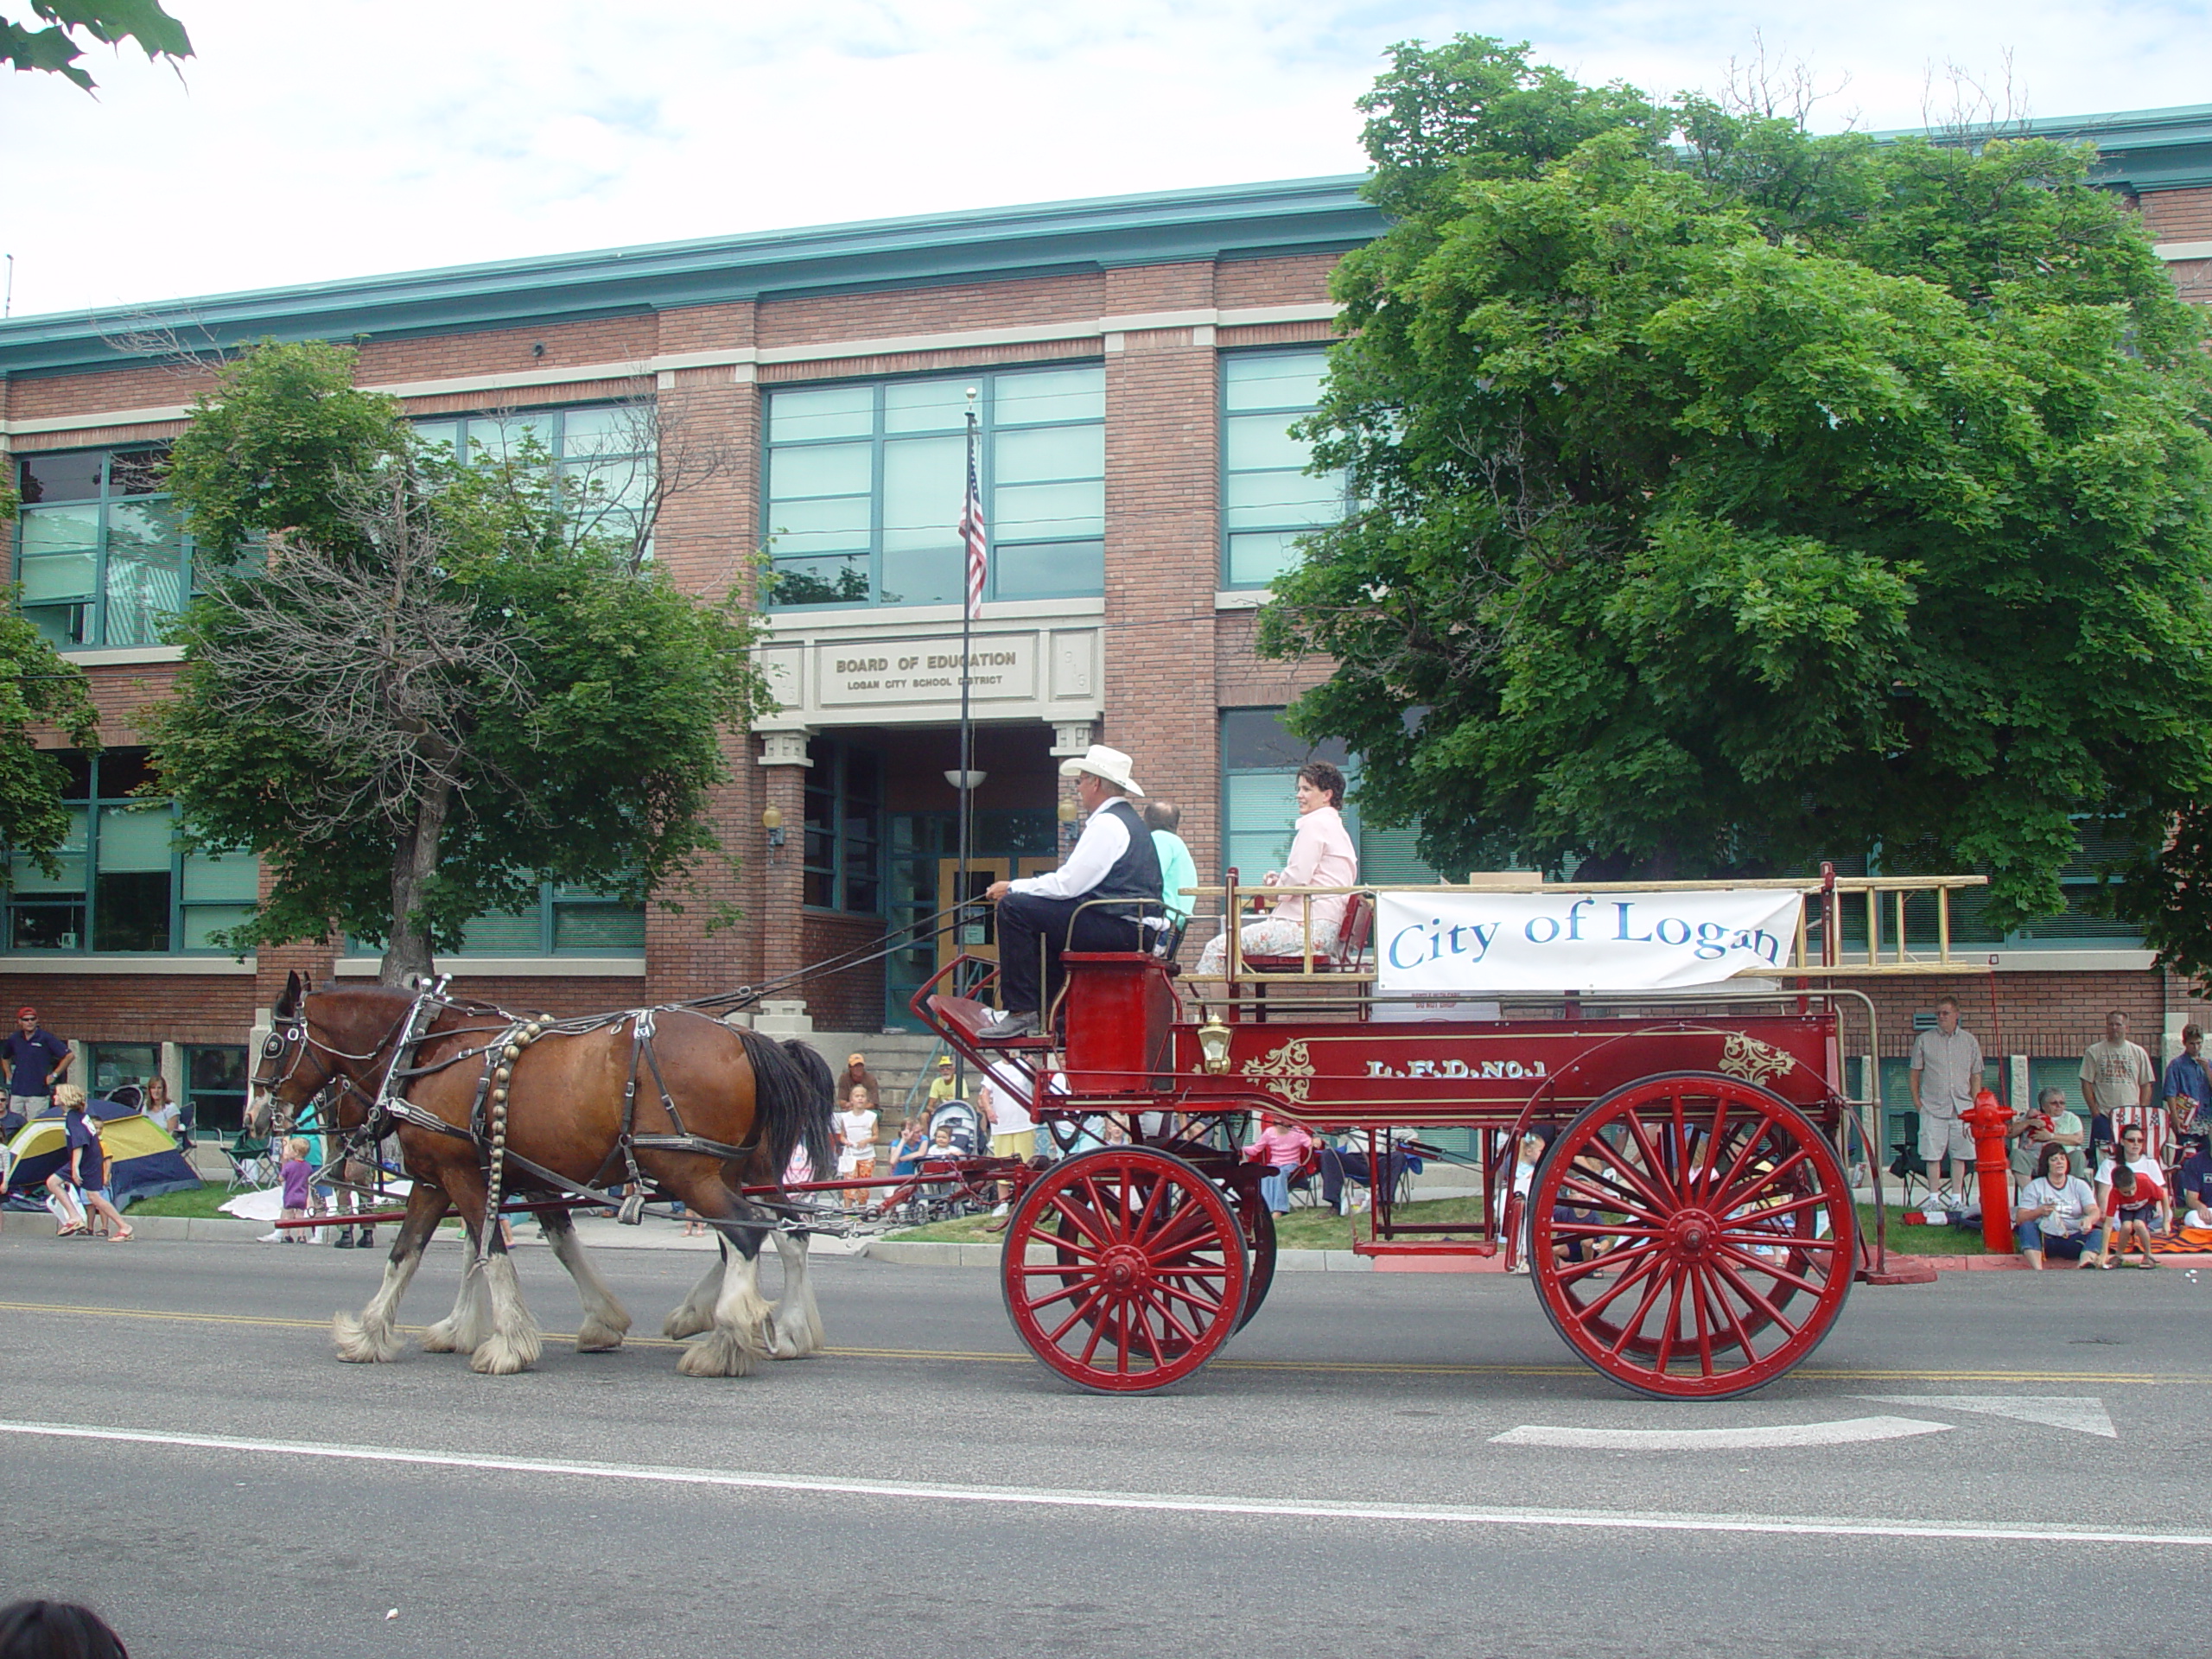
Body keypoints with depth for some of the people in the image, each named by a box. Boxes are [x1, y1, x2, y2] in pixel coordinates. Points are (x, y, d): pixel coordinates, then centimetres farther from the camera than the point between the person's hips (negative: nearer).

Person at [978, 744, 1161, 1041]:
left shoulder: (1107, 823, -12)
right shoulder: (1126, 819, 21)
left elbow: (1067, 885, -17)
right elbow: (1075, 881, 20)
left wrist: (1013, 888, -5)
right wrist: (1018, 888, 14)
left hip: (1117, 928, -11)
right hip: (1132, 928, 11)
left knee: (1014, 908, -13)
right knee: (1041, 917, 30)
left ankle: (1021, 1012, -13)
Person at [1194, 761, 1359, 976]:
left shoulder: (1315, 824, -7)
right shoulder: (1336, 826, 24)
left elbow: (1298, 876, -15)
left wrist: (1276, 888, 4)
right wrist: (1280, 880, 13)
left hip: (1309, 928, -11)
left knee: (1219, 947, -15)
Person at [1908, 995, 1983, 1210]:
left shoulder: (1969, 1041, 10)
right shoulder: (1924, 1040, 6)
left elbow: (1976, 1076, 12)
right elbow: (1915, 1072, 8)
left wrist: (1974, 1104, 5)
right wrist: (1917, 1101, 1)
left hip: (1962, 1108, 1)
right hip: (1932, 1108, -1)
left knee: (1960, 1154, 3)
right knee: (1932, 1154, -3)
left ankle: (1957, 1199, 10)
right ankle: (1934, 1198, 3)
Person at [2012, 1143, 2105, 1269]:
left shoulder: (2079, 1185, 14)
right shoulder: (2034, 1186, 9)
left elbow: (2095, 1211, -2)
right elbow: (2020, 1218, -3)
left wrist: (2089, 1219, -27)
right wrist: (2039, 1211, -23)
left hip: (2073, 1241, 1)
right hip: (2044, 1239, -1)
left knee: (2098, 1234, -26)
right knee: (2026, 1227, -29)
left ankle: (2084, 1266, -55)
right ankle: (2038, 1271, -48)